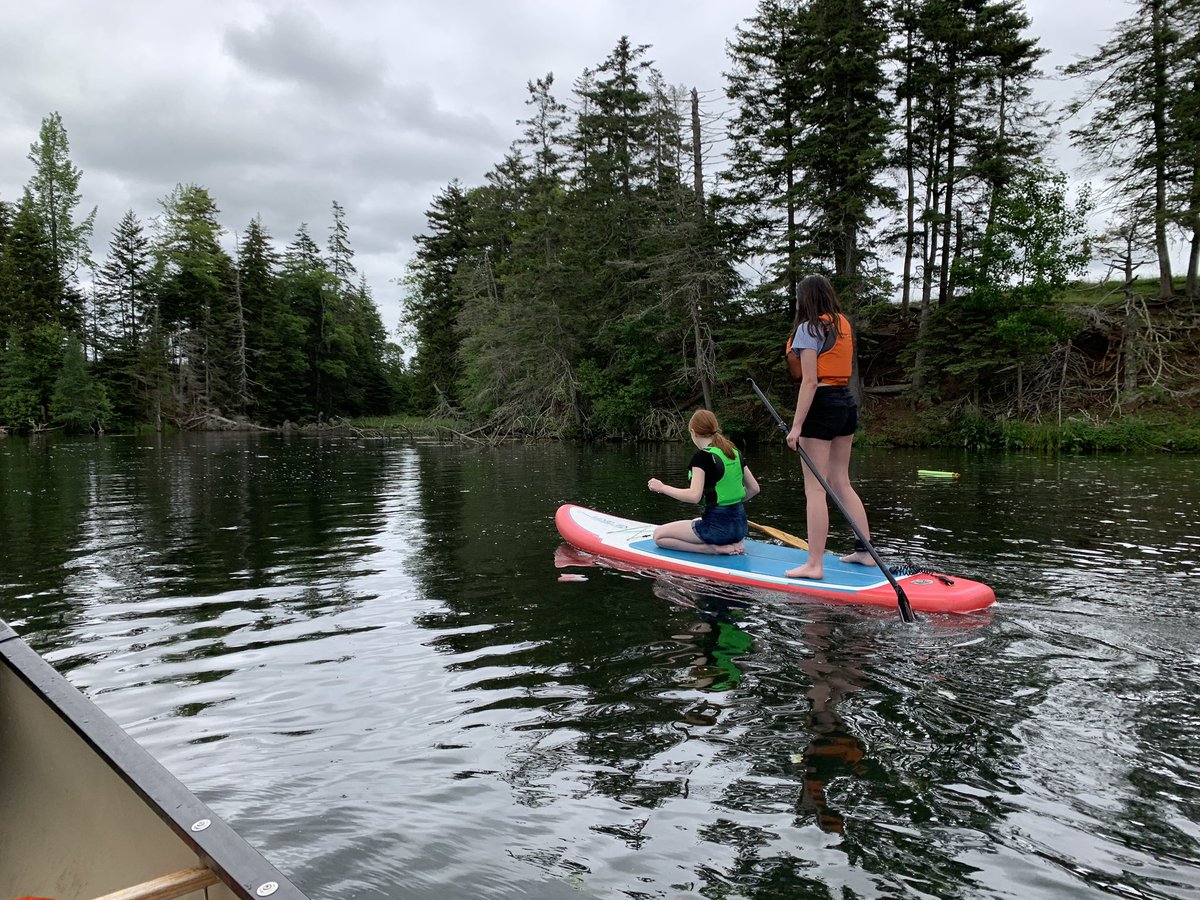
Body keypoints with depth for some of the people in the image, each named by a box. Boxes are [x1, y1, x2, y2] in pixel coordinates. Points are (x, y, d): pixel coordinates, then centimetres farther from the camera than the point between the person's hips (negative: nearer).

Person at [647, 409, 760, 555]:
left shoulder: (702, 456, -14)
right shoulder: (735, 453, 9)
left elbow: (694, 496, -23)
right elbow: (754, 488, 13)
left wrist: (662, 487, -12)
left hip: (718, 525, -8)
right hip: (740, 524, 8)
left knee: (659, 535, 5)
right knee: (694, 522, 37)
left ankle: (715, 548, -8)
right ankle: (734, 542, 8)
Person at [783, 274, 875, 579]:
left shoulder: (809, 328, -9)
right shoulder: (843, 324, 13)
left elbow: (810, 380, -16)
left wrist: (796, 425, -17)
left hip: (821, 404, -8)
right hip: (847, 403, 8)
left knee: (815, 488, -7)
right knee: (841, 483, 16)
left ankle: (815, 564, -6)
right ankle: (865, 550, 19)